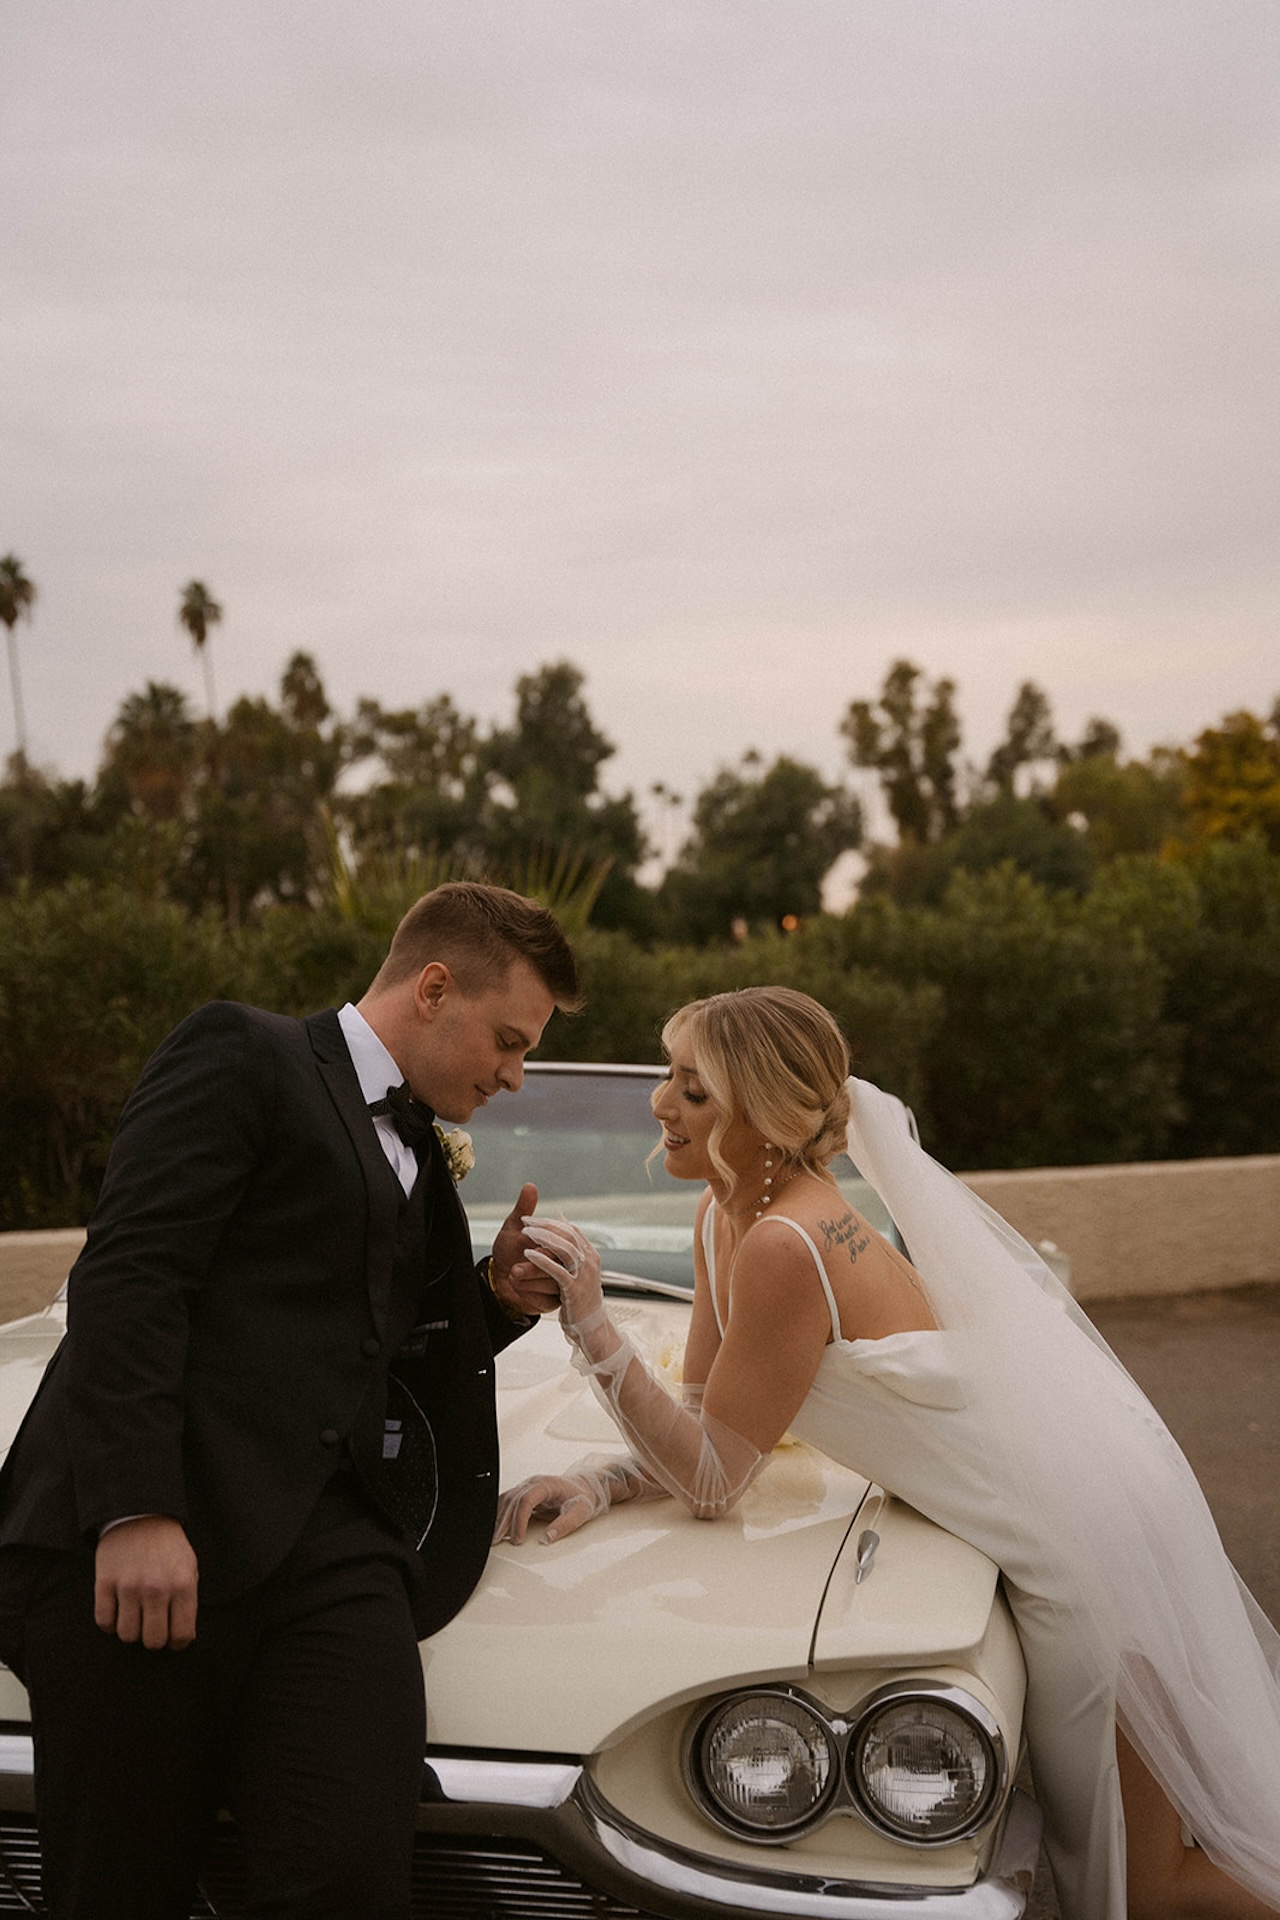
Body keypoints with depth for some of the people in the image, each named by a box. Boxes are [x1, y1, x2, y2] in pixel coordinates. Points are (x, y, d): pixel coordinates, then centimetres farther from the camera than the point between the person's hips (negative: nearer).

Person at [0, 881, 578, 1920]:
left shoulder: (420, 1153, 27)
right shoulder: (241, 1054, 3)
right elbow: (129, 1275, -10)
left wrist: (499, 1297, 13)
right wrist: (135, 1510, -20)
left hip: (330, 1540, 6)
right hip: (141, 1539, -6)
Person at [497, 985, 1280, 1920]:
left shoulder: (786, 1246, -29)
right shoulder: (727, 1212, -1)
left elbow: (712, 1480, -22)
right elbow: (709, 1426, 4)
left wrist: (591, 1324, -29)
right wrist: (603, 1482, -14)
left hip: (1082, 1518, -9)